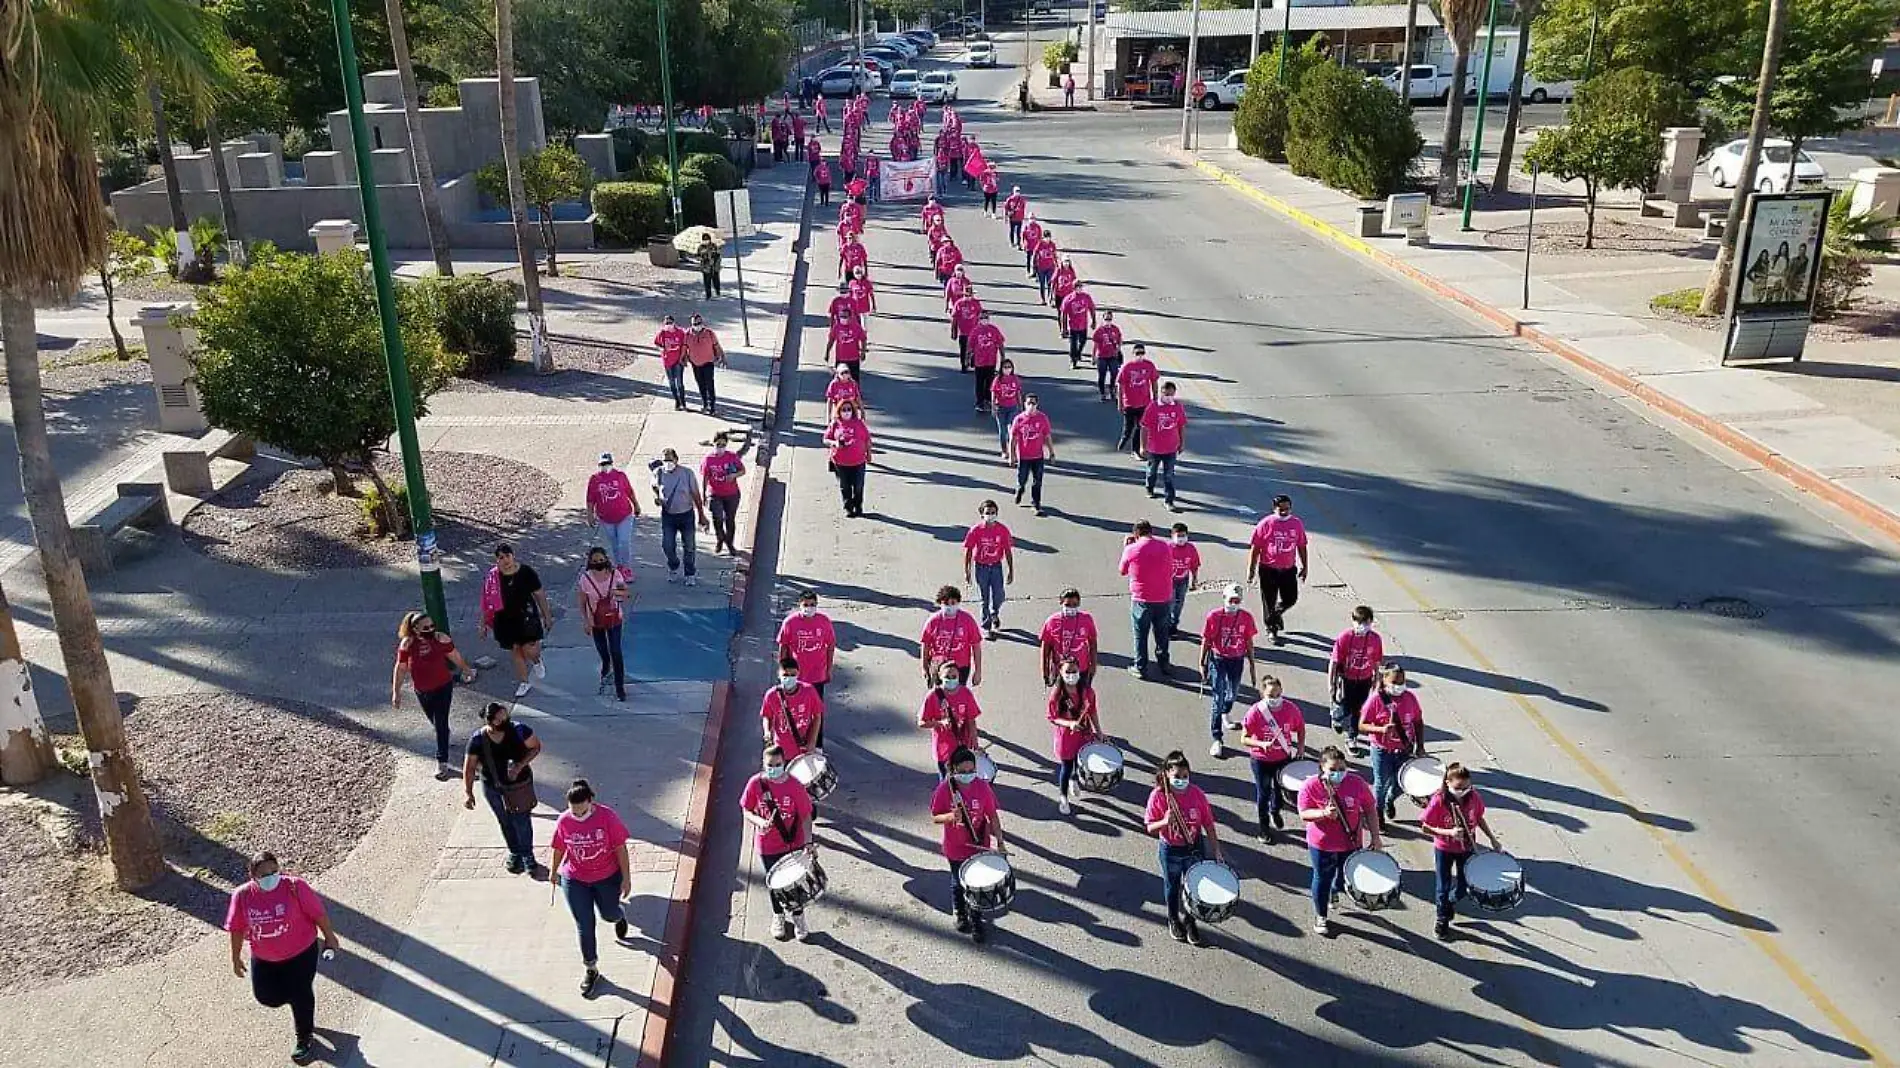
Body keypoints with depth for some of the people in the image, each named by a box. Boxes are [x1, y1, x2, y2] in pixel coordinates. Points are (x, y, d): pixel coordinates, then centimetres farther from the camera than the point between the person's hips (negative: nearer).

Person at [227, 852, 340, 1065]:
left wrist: (330, 937, -6)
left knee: (300, 995, 6)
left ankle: (304, 1039, 31)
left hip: (300, 953, -3)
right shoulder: (242, 896, -17)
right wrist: (236, 958, 6)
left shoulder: (294, 887, -25)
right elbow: (237, 929, -2)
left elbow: (318, 912, -14)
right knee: (266, 996, 9)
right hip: (263, 959, 3)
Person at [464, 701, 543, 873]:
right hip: (493, 788, 1)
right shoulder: (477, 740, -22)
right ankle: (514, 853, 42)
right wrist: (467, 792, -17)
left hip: (519, 785, -1)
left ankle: (527, 854, 29)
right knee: (505, 822, 19)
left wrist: (521, 765, -22)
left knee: (521, 820, 4)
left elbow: (536, 747, -9)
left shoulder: (519, 730, -24)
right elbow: (469, 767, -12)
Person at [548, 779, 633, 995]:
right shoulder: (563, 821, -16)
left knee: (609, 914, 18)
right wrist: (553, 878, 9)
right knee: (584, 926, 6)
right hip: (574, 880, 1)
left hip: (607, 877, -1)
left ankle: (620, 914, 56)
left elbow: (620, 848, -14)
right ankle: (590, 969, 24)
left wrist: (626, 878, -11)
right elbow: (557, 850, 0)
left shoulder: (607, 817, -22)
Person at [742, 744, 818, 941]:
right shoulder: (755, 784, -15)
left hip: (793, 845, -1)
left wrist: (808, 841, -20)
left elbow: (805, 816, -12)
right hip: (767, 846, 1)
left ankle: (798, 917, 42)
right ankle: (778, 916, 47)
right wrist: (759, 821, -24)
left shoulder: (795, 786, -18)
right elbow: (746, 811, -4)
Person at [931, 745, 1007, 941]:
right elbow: (934, 817, -10)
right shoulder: (944, 789, -19)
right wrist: (950, 817, -31)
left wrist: (999, 842, -11)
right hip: (955, 849, 0)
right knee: (958, 883, 22)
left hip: (979, 846, 0)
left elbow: (993, 816, -7)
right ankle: (960, 915, 47)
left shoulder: (982, 787, -16)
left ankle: (976, 921, 36)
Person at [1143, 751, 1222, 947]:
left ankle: (1189, 921, 40)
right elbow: (1150, 828, -13)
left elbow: (1208, 824, -6)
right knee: (1172, 887, 20)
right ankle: (1173, 920, 45)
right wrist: (1165, 822, -33)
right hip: (1170, 851, -1)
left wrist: (1217, 852, -7)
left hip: (1195, 849, 1)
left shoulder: (1196, 793, -14)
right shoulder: (1157, 796, -18)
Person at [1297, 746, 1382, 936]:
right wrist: (1324, 813, -34)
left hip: (1351, 843, 2)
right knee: (1322, 879, 14)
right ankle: (1320, 916, 36)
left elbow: (1370, 809, -3)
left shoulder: (1356, 783, -13)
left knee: (1347, 878, 20)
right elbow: (1304, 814, -16)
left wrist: (1375, 837, -4)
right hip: (1321, 844, -2)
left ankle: (1334, 890, 56)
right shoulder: (1311, 786, -18)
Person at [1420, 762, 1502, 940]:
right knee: (1442, 887, 8)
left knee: (1462, 886, 17)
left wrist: (1493, 839, 0)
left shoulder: (1473, 797, -15)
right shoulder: (1439, 800, -26)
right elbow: (1426, 827, -20)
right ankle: (1442, 920, 30)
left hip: (1467, 848, 3)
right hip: (1444, 849, -3)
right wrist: (1449, 832, -32)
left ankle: (1450, 901, 50)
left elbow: (1479, 819, 4)